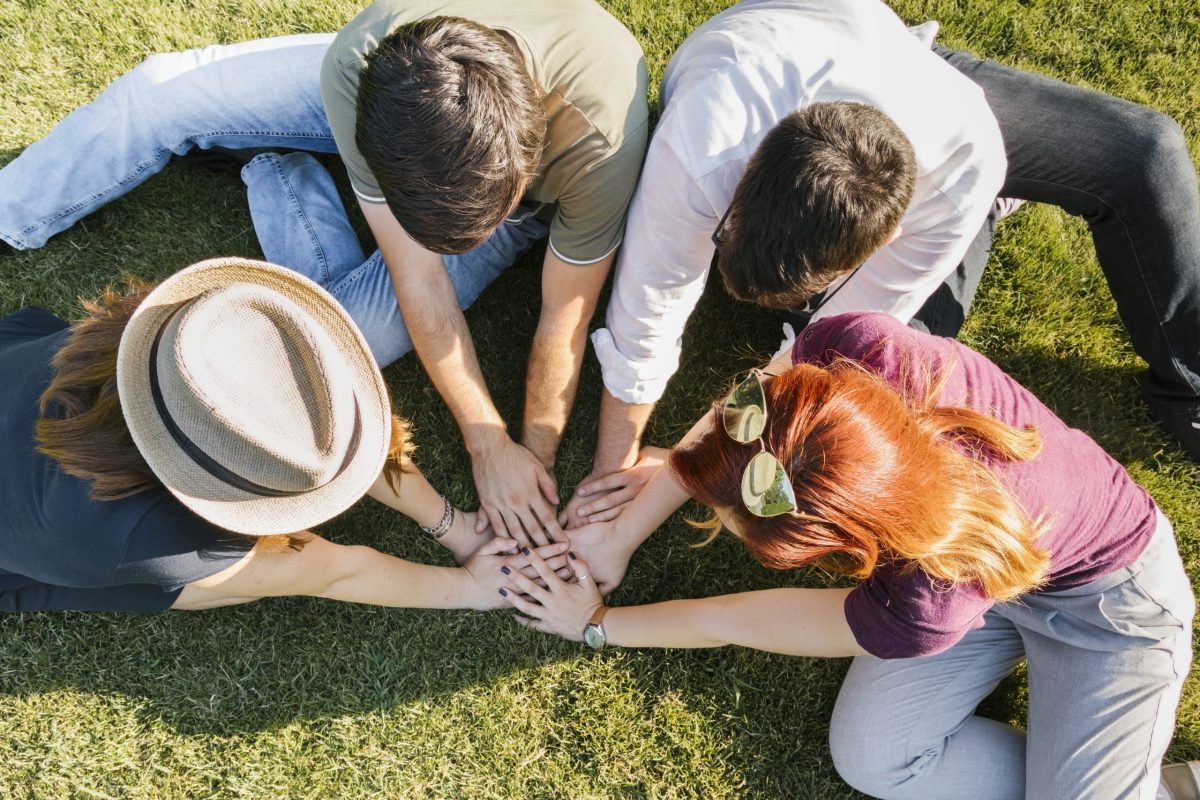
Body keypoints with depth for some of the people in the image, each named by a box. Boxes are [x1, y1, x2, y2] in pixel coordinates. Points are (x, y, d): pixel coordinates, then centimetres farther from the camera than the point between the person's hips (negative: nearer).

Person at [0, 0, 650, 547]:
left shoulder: (597, 142, -44)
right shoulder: (356, 63, -38)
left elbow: (565, 319, -27)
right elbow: (418, 279, -30)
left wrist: (536, 457, -18)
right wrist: (489, 444, -24)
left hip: (537, 193, -1)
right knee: (160, 94, -6)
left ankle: (276, 167, 11)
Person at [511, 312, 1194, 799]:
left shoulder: (924, 609, -42)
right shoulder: (851, 347, -38)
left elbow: (730, 623, -26)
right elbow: (729, 430, -16)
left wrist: (598, 625, -8)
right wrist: (622, 535, -10)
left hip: (1105, 591, -4)